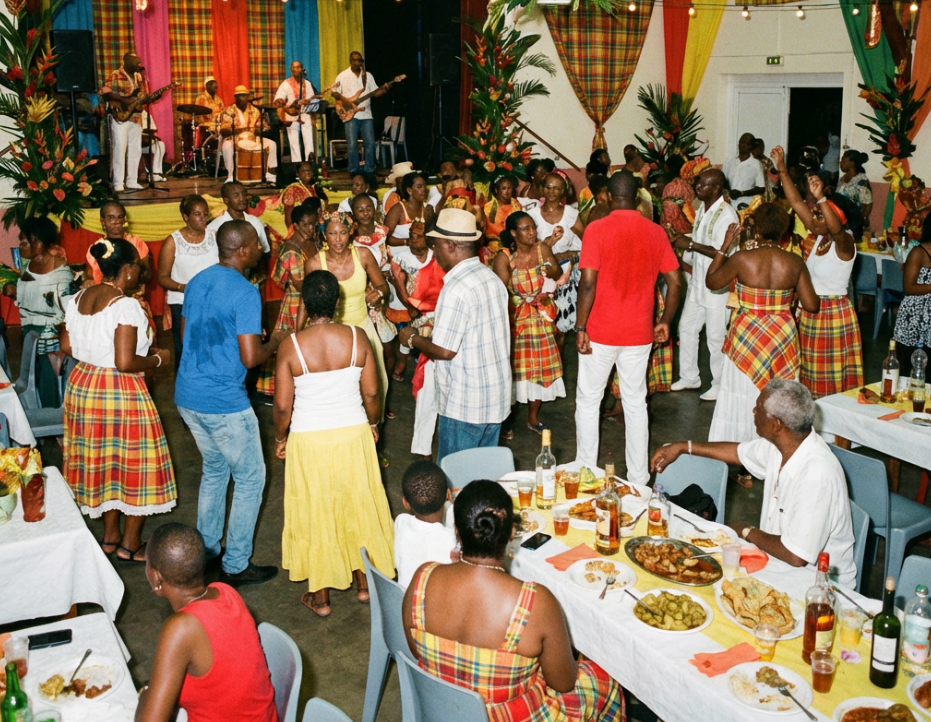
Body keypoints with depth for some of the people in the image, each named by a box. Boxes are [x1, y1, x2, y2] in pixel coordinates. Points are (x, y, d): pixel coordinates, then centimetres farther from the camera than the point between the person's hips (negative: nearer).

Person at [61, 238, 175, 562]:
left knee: (103, 461, 19)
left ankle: (110, 535, 31)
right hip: (120, 393, -8)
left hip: (83, 386, 8)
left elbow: (67, 346, 11)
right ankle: (130, 544, 17)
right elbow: (126, 363, -24)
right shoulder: (125, 306, -20)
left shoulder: (79, 299, 4)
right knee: (133, 464, 7)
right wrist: (157, 358, -8)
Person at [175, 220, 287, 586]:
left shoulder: (197, 282, 7)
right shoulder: (245, 292, -18)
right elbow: (250, 358, -21)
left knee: (214, 470, 24)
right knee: (250, 478, 7)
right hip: (224, 403, -8)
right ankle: (236, 565, 13)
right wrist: (274, 342, -2)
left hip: (187, 395, 8)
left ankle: (205, 551, 32)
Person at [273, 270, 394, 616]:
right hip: (353, 434, 2)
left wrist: (280, 438, 8)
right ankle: (364, 583, 33)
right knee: (358, 506, 19)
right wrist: (372, 424, 15)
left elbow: (282, 405, -10)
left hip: (309, 441, -2)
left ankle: (321, 597, 24)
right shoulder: (357, 338, -10)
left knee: (315, 513, 12)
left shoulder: (291, 346, -14)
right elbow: (372, 393, -3)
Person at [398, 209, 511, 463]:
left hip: (465, 404, -8)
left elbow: (444, 350, -21)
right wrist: (434, 336, 14)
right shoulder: (491, 277, 5)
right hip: (497, 397, 8)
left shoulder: (456, 288, -21)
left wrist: (413, 339, -3)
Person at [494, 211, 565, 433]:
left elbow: (559, 274, 4)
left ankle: (533, 417, 24)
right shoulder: (504, 257, -15)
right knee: (512, 367, -2)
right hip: (513, 319, -4)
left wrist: (552, 271, -18)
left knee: (541, 366, 7)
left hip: (540, 317, 4)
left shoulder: (542, 249, -4)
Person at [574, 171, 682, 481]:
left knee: (588, 401, 12)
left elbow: (588, 282, -17)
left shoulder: (597, 229, -11)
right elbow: (675, 282, 2)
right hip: (639, 333, 3)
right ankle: (638, 477, 19)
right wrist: (664, 322, 13)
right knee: (636, 403, 13)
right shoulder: (656, 232, 1)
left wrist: (580, 327, -11)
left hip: (600, 332, -3)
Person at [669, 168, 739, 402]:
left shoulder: (727, 215, -20)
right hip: (697, 283, 9)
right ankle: (690, 377, 31)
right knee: (686, 328, 16)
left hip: (717, 287, -9)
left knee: (716, 336, 1)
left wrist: (691, 244, -25)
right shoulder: (702, 209, 8)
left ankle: (720, 385, 16)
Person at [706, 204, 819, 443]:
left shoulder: (742, 259, -14)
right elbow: (812, 305, -3)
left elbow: (711, 281, 2)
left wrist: (724, 247, 8)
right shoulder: (795, 263, -7)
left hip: (747, 335, -2)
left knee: (742, 395, 10)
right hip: (783, 336, 2)